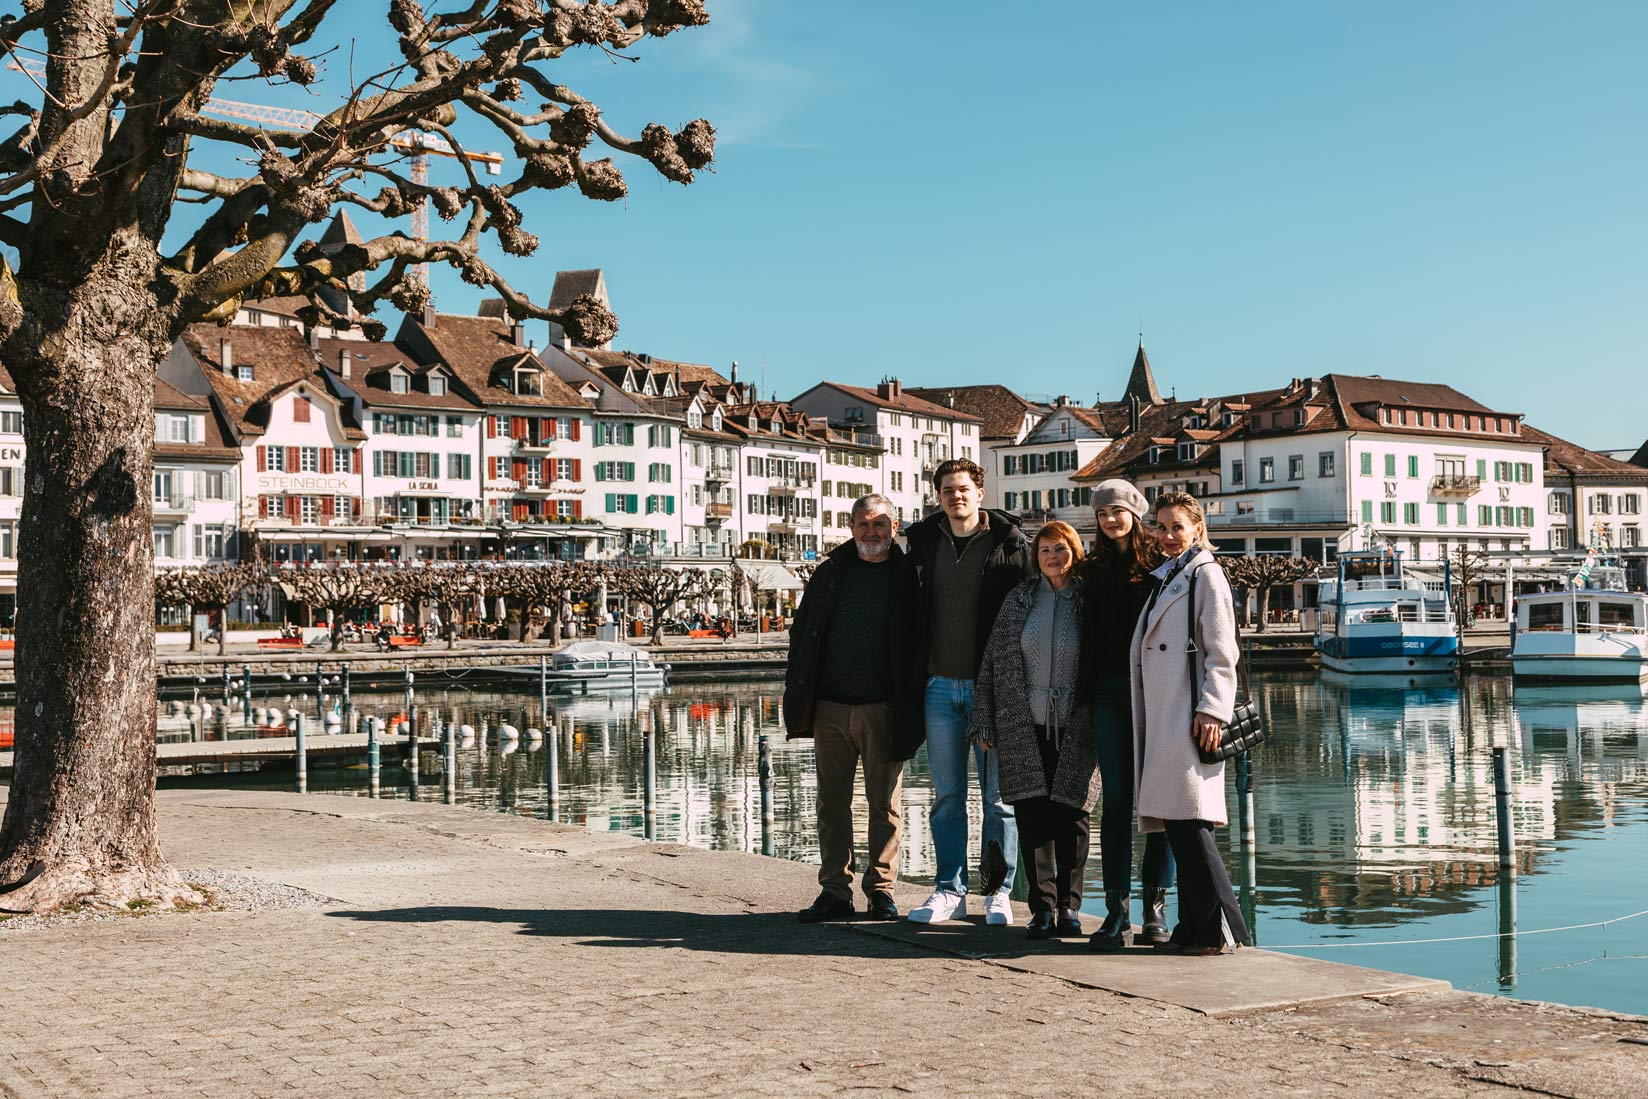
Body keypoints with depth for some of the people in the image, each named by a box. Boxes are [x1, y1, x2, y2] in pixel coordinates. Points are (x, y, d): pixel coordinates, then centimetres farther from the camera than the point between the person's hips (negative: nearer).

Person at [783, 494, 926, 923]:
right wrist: (798, 691, 5)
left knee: (884, 803, 4)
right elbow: (802, 629, 13)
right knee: (832, 803, 5)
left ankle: (881, 890, 14)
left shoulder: (907, 577, 3)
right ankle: (835, 892, 12)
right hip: (831, 708, 3)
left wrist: (912, 702, -5)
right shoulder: (831, 573, 11)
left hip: (884, 710, -3)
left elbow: (920, 641, 2)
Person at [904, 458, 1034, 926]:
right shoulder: (923, 541, 8)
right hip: (940, 685, 3)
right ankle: (949, 891, 14)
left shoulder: (1009, 542, -3)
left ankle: (999, 892, 11)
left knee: (999, 795, 3)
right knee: (947, 795, 7)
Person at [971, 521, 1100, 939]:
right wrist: (985, 723, 3)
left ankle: (1068, 905, 14)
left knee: (1071, 817, 0)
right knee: (1031, 818, 0)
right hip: (1024, 728, 1)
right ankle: (1042, 907, 10)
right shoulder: (1019, 599, 7)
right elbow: (992, 661, 7)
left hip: (1074, 730, -1)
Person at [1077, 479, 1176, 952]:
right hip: (1110, 691, 4)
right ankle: (1117, 910, 2)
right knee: (1115, 799, 1)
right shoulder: (1095, 569, 14)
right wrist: (1086, 692, 9)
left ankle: (1155, 904, 9)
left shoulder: (1160, 561, -1)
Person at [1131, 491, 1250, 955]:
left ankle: (1220, 926, -7)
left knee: (1189, 822, -12)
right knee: (1176, 825, 7)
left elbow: (1221, 651, -9)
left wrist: (1213, 710, -18)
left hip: (1191, 717, -8)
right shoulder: (1164, 579, 22)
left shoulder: (1205, 575, -2)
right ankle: (1192, 925, 11)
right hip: (1162, 720, 8)